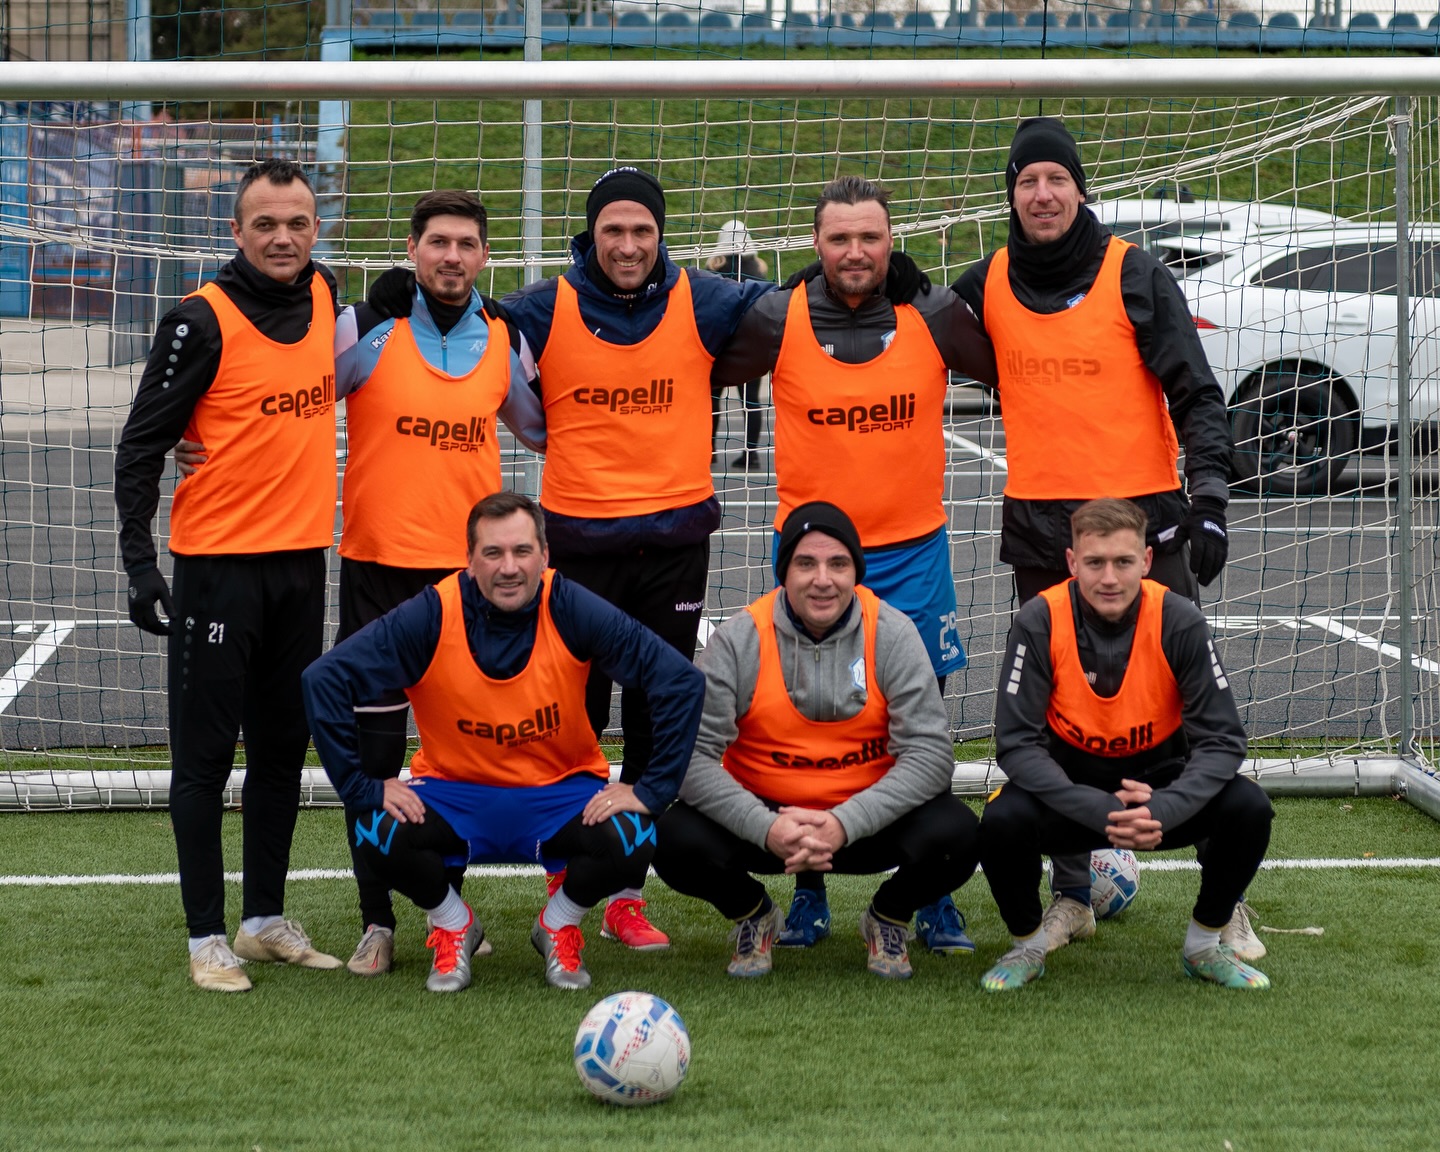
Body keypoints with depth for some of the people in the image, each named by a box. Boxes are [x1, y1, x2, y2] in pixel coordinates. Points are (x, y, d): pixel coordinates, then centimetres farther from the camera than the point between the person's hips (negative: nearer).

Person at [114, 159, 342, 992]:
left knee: (284, 747, 12)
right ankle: (208, 937, 5)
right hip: (218, 562, -6)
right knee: (206, 754, 0)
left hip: (301, 556, 6)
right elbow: (142, 444, -10)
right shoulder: (203, 321, -12)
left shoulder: (325, 295, 5)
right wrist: (140, 560, -15)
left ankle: (267, 918, 23)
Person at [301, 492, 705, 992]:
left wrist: (650, 791, -19)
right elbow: (324, 679, -19)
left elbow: (681, 679, -16)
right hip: (454, 791, 0)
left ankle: (559, 927, 7)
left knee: (631, 841, -29)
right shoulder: (432, 615, -18)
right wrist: (363, 789, -21)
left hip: (560, 791, 0)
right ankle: (453, 927, 5)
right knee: (381, 833, -30)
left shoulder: (572, 610, -17)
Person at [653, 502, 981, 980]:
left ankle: (889, 917, 8)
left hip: (866, 821, 0)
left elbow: (929, 753, -15)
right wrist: (766, 829, -31)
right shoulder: (738, 640, -11)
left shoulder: (892, 635, -10)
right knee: (679, 841, -29)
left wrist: (846, 824, -29)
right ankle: (752, 915, 8)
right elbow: (693, 756, -16)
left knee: (953, 834, -28)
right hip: (761, 813, 0)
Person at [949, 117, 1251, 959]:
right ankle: (1071, 897, 16)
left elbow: (1197, 394, -4)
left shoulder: (1135, 276, -4)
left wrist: (1209, 495, -16)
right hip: (1039, 529, 3)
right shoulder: (990, 284, 6)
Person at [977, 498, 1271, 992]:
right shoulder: (1040, 622, -19)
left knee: (1248, 808, -25)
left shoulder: (1178, 621, -17)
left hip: (1158, 781, 1)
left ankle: (1205, 944, 2)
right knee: (1003, 820, -32)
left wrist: (1163, 809, -35)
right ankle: (1027, 945, -1)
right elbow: (1016, 743, -22)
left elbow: (1221, 739, -16)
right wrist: (1101, 811, -35)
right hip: (1069, 786, -1)